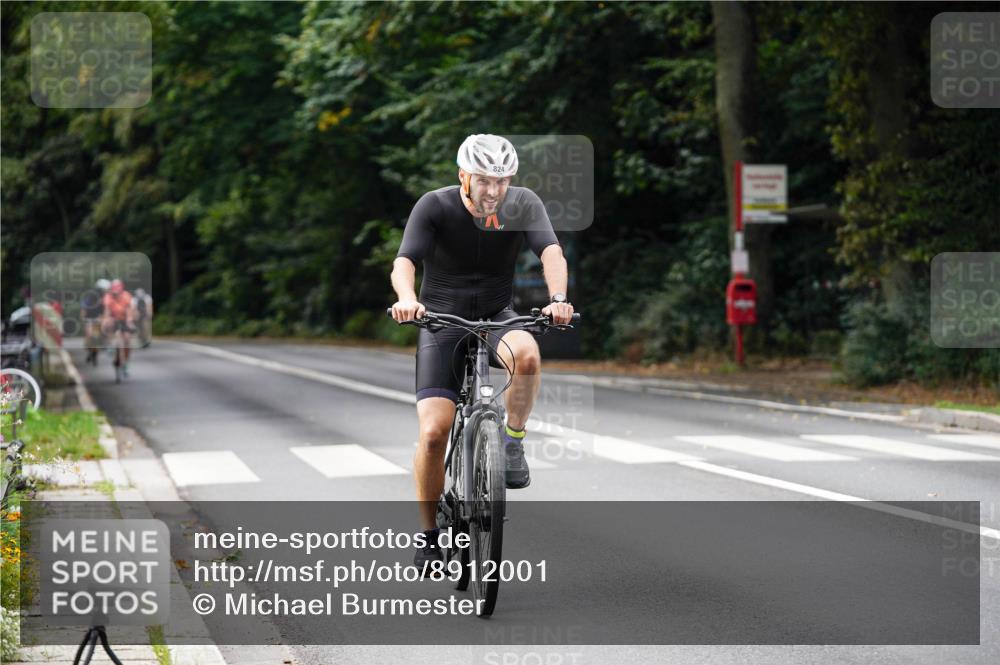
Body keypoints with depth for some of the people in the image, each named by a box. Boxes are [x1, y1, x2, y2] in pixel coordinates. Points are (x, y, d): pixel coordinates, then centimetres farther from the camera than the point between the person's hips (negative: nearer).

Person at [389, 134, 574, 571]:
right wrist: (407, 299, -50)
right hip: (442, 322, -1)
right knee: (433, 431, -15)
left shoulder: (523, 204, -11)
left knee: (527, 354, -36)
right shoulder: (434, 206, -15)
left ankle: (512, 441, -11)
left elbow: (551, 252, -25)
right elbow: (404, 262, -28)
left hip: (497, 317, 1)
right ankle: (429, 534, 3)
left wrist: (558, 298, -45)